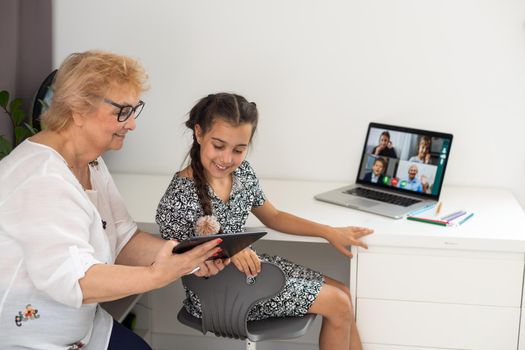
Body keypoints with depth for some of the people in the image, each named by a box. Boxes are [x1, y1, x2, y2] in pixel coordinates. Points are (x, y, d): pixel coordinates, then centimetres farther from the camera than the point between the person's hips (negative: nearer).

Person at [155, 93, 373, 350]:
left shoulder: (243, 172, -5)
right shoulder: (179, 197, -27)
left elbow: (273, 217, 10)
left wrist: (328, 232, 4)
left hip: (249, 264, 7)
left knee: (341, 292, 9)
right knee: (337, 305, -6)